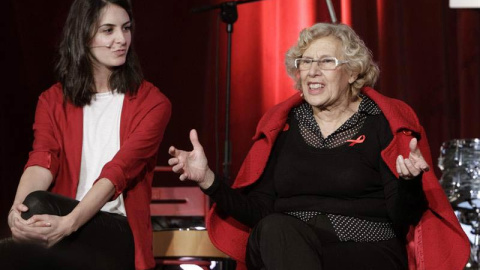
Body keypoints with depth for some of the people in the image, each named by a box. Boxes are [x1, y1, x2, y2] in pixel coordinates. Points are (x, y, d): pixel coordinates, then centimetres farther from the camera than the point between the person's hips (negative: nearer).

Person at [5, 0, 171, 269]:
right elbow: (42, 160, -8)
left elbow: (118, 171, -14)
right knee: (33, 206, -34)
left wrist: (68, 223, -32)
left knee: (38, 207, -32)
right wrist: (18, 208, -32)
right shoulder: (53, 100, 11)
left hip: (119, 234, -3)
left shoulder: (152, 103, 1)